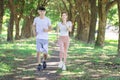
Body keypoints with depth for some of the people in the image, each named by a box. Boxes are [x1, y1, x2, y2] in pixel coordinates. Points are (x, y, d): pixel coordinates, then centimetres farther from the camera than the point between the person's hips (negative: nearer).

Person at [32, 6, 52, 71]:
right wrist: (34, 32, 1)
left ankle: (44, 61, 34)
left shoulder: (48, 20, -3)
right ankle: (39, 65, -7)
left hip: (45, 38, 0)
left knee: (45, 52, 3)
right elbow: (34, 26, 18)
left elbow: (50, 28, 6)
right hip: (38, 38, 0)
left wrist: (47, 30, -17)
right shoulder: (36, 19, 0)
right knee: (38, 51, -12)